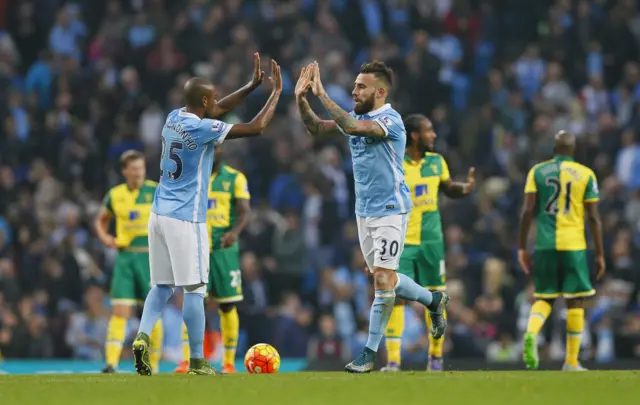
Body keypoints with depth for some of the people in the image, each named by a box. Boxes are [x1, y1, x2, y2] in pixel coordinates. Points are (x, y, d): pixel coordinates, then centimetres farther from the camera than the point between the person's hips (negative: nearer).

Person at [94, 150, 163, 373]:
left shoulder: (157, 191, -2)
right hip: (125, 256, 2)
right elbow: (100, 220, 24)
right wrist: (104, 238, 5)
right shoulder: (115, 195, 8)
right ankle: (111, 362, -13)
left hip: (150, 257, -2)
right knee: (119, 310, -7)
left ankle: (153, 363, 12)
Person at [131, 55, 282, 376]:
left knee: (161, 286, 12)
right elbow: (256, 128, -14)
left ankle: (142, 336, -10)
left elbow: (217, 111, 25)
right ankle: (197, 362, 3)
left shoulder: (173, 118, 8)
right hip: (186, 220, -8)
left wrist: (252, 85, 23)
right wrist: (276, 93, -2)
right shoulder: (202, 129, -15)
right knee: (194, 290, -1)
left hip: (159, 215, 8)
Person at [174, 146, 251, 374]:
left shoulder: (235, 178, 3)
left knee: (227, 306, 1)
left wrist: (235, 231, -25)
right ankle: (187, 361, -11)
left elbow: (244, 210, -7)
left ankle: (229, 362, 10)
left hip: (224, 249, -1)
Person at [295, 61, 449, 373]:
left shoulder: (390, 120, -18)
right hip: (364, 211, 9)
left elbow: (351, 127, -34)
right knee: (382, 278, 14)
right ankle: (433, 300, 37)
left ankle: (370, 353, -4)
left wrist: (322, 95, -31)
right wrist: (301, 99, -7)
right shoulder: (360, 118, 7)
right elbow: (317, 129, 8)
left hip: (390, 210, -9)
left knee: (382, 278, -9)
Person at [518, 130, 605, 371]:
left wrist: (521, 247, 5)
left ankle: (531, 333, -18)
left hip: (545, 244, 2)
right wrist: (599, 254, 6)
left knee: (544, 297, 13)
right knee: (575, 301, 6)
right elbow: (593, 218, 0)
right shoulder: (586, 175, 2)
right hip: (574, 244, -2)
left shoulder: (537, 172, 5)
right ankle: (571, 362, 6)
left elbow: (528, 211, 0)